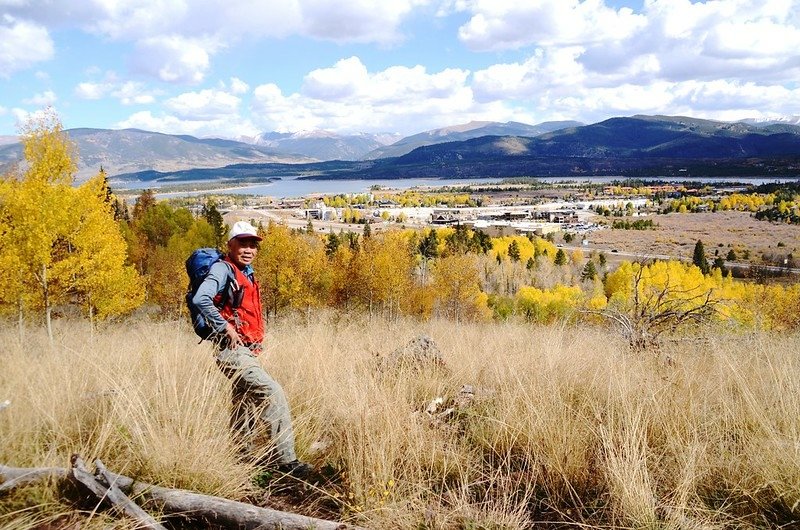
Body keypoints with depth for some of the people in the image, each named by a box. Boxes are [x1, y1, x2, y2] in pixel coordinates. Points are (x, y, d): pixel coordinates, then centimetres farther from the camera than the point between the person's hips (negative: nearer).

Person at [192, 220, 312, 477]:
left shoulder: (247, 274, 17)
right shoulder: (223, 269, -10)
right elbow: (201, 299, -27)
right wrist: (225, 327, -21)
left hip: (247, 352, 10)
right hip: (232, 350, -10)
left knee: (245, 408, 16)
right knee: (274, 393, -16)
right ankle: (286, 460, -11)